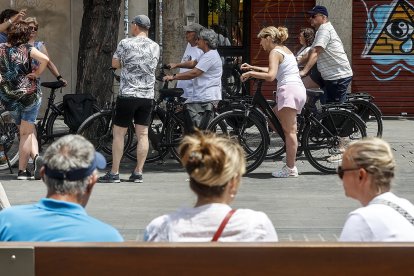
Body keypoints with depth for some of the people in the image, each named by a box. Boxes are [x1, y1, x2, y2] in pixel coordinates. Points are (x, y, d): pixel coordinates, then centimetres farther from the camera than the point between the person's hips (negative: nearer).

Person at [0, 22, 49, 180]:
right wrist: (37, 73, -6)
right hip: (29, 94, -3)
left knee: (26, 131, 14)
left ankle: (35, 155, -5)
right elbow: (45, 59, -21)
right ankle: (22, 170, -7)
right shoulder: (27, 49, -7)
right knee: (26, 133, 2)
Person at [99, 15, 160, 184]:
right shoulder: (155, 47, 7)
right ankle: (138, 173, 6)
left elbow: (115, 64, 1)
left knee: (119, 133, 2)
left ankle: (114, 173, 1)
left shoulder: (126, 43, -8)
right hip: (148, 96, 4)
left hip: (127, 95, -4)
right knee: (142, 134, 6)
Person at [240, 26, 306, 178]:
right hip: (299, 89, 10)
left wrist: (250, 74, -11)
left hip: (289, 90, -10)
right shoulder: (285, 49, 22)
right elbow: (273, 70, 35)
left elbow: (271, 76, -19)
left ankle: (290, 169, -8)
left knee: (290, 130, -8)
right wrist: (252, 67, 34)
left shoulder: (275, 52, -6)